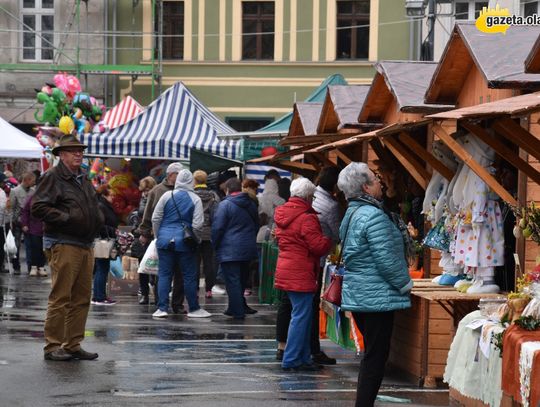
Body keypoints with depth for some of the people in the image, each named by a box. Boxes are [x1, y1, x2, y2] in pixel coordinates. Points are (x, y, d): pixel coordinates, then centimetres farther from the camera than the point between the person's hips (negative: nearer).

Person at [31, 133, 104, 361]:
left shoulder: (83, 180, 21)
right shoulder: (53, 177, -4)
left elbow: (94, 208, 36)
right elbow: (38, 207, -13)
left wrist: (97, 220, 15)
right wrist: (66, 219, -16)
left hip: (86, 246, 8)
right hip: (63, 246, -8)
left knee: (82, 298, 8)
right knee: (60, 297, -9)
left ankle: (73, 345, 14)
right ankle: (53, 346, -5)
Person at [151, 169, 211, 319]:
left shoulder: (167, 196, 0)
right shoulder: (195, 199, -3)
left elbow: (155, 219, 1)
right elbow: (197, 225, -8)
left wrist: (158, 236, 14)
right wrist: (196, 239, 8)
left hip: (165, 240, 1)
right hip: (184, 242, -1)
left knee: (164, 274, 5)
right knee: (189, 275, 7)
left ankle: (162, 308, 1)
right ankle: (194, 308, 13)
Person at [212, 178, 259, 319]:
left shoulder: (225, 204, -11)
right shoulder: (251, 204, 10)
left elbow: (217, 227, -13)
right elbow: (256, 226, 19)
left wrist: (215, 245, 0)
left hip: (229, 250, -6)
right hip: (248, 248, 6)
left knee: (232, 281, -3)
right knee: (242, 279, 18)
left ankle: (237, 311, -5)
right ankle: (240, 306, 27)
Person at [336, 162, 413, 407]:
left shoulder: (352, 214, 13)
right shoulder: (374, 216, -18)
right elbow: (387, 260, -21)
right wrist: (405, 284, -5)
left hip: (357, 295, 10)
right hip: (377, 296, -10)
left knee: (372, 354, 16)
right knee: (376, 357, -5)